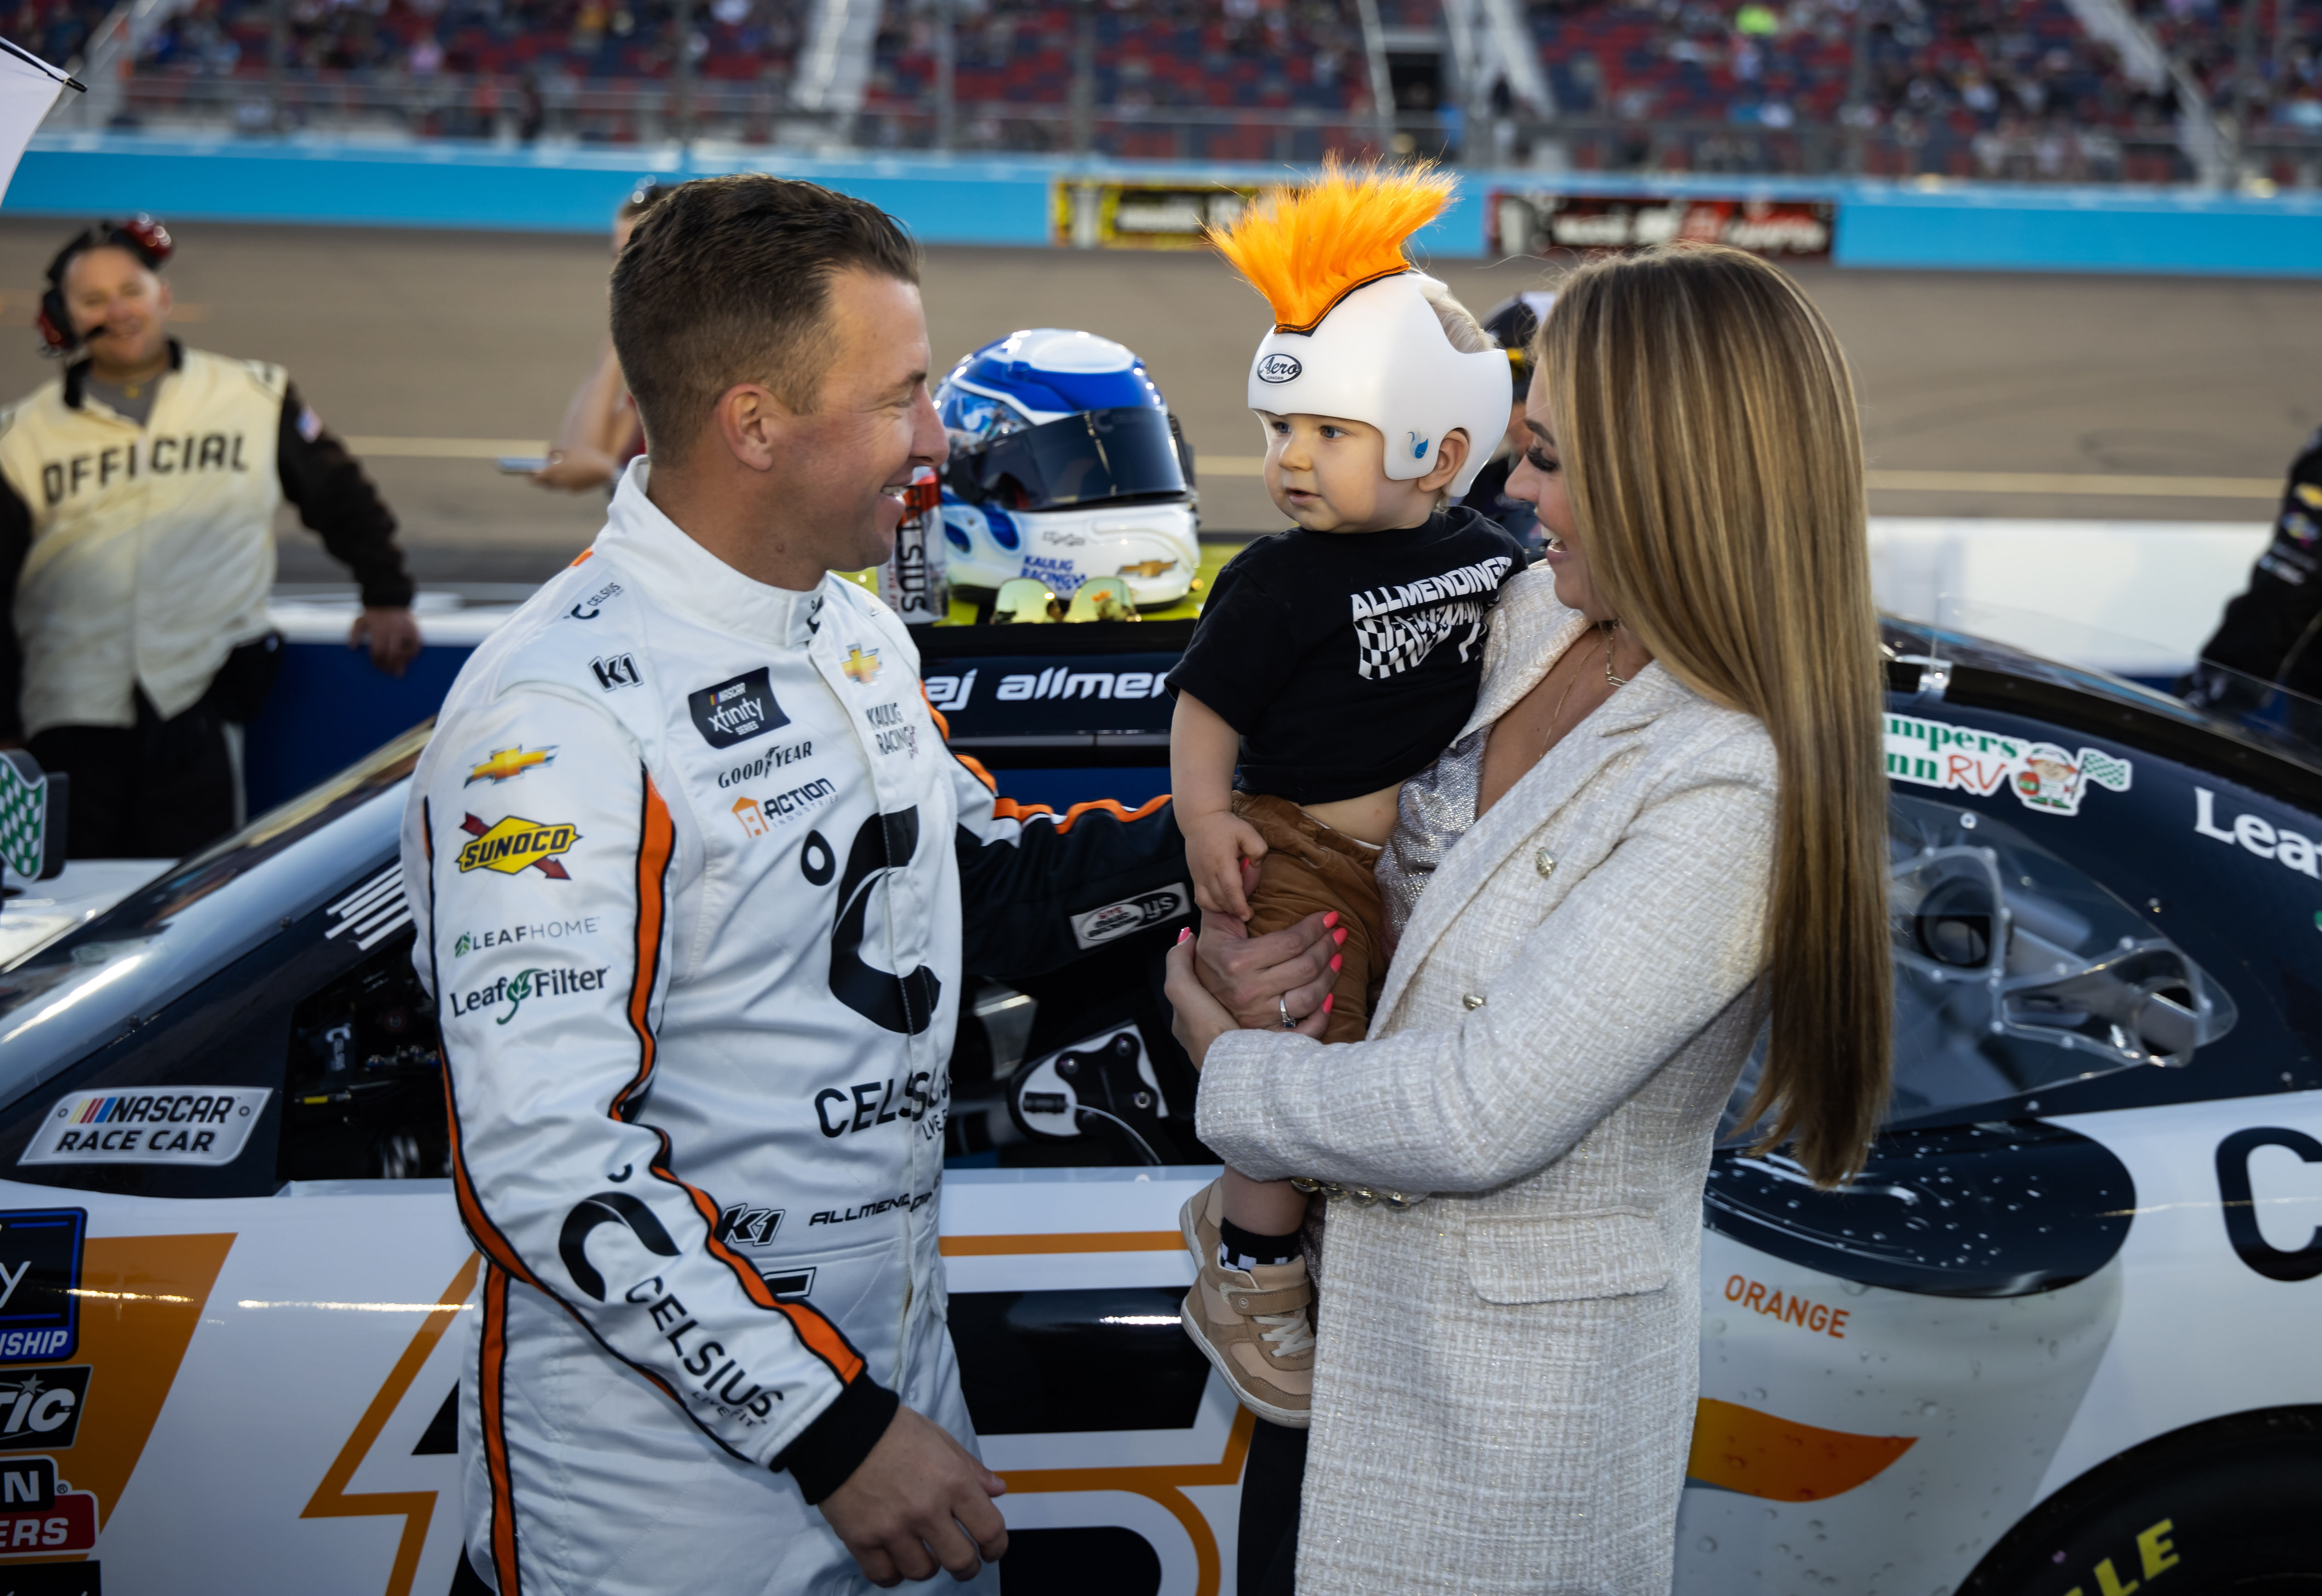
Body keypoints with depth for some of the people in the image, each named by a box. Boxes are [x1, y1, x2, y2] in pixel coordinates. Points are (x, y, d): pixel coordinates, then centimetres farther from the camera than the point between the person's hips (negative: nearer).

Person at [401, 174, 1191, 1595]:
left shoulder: (859, 635, 6)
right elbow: (546, 1165, -25)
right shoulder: (558, 719, -22)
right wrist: (836, 1428, -23)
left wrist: (1202, 833, 0)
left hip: (898, 1369, 8)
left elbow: (976, 878, 17)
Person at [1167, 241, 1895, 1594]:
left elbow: (1477, 1119, -27)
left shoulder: (1726, 797, -27)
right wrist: (1266, 937, -7)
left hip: (1527, 1382, -7)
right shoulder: (1536, 618, -2)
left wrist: (1231, 1073, -12)